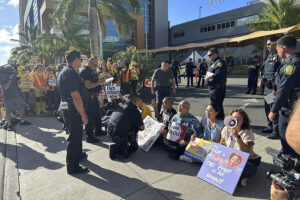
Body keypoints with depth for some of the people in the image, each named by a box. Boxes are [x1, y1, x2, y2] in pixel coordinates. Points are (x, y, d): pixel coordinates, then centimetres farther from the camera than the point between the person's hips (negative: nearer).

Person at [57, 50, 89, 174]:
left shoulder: (63, 71, 14)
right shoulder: (71, 72, -20)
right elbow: (76, 96, -26)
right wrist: (83, 115, -24)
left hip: (66, 107, 11)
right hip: (72, 109, -11)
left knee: (76, 132, 25)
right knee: (74, 135, 1)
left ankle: (77, 154, 46)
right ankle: (72, 166, 14)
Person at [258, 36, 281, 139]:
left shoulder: (279, 56, -12)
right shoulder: (270, 55, 17)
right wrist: (262, 81, 21)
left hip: (274, 87, -10)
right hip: (267, 86, 10)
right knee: (267, 108, 16)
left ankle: (276, 131, 3)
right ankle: (270, 126, 30)